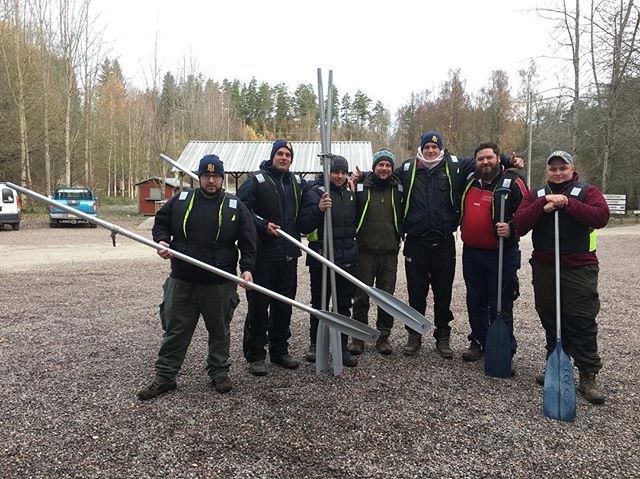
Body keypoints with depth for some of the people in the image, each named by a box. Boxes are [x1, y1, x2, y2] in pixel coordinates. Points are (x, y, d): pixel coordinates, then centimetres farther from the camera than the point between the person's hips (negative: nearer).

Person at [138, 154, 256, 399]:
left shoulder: (235, 206, 1)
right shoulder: (180, 200, 4)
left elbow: (247, 240, 1)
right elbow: (160, 222, 14)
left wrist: (247, 267, -11)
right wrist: (161, 241, -6)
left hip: (219, 285, -1)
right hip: (181, 282, 1)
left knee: (219, 332, 13)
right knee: (175, 331, 10)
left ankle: (219, 372, 31)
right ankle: (164, 376, 23)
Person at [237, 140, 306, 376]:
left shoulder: (298, 183, 13)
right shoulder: (257, 180, -4)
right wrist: (263, 225, -18)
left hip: (288, 255, 6)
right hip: (263, 254, -5)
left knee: (284, 304, 13)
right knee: (259, 305, 0)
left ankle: (280, 350, 27)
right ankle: (255, 355, 12)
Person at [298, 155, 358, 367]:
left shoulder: (350, 194, 13)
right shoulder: (315, 193, -7)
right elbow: (303, 226, -16)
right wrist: (318, 209, -28)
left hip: (347, 258, 5)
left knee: (344, 305, 10)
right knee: (319, 304, 7)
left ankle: (342, 347, 21)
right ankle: (315, 344, 23)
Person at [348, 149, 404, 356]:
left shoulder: (398, 188, 6)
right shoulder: (361, 187, 1)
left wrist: (399, 237, 8)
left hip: (390, 252, 2)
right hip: (365, 251, -2)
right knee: (361, 296, 3)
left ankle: (383, 336, 21)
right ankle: (358, 337, 15)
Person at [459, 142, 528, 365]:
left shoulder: (512, 182, -6)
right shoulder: (470, 181, 11)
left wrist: (512, 229, -23)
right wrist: (464, 230, 16)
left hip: (501, 254, -6)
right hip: (471, 253, 6)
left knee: (500, 305, 0)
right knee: (475, 301, 14)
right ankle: (478, 342, 29)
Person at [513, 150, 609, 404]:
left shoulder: (587, 191, 3)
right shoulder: (535, 194, 10)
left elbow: (601, 216, -17)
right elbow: (519, 224, -5)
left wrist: (567, 203, -21)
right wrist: (543, 205, -17)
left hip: (579, 269, -3)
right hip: (544, 267, 3)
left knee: (582, 323, -1)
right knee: (551, 320, 12)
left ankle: (588, 376, 9)